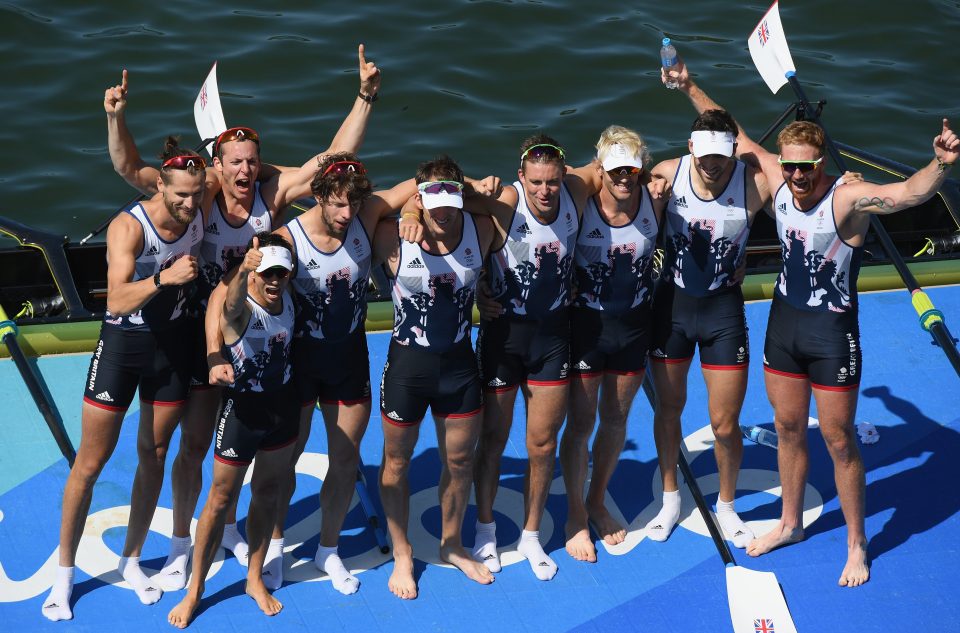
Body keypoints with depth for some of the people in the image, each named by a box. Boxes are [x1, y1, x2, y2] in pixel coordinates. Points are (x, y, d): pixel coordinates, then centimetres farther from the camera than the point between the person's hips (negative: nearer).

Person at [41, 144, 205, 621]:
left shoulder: (199, 217, -9)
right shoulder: (128, 227, -26)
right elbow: (117, 300, -38)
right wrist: (163, 278, -52)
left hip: (171, 344, 5)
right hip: (122, 344, -5)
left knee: (153, 455, 13)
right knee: (90, 462, 2)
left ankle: (132, 560, 30)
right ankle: (64, 572, 14)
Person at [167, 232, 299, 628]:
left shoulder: (286, 297, -6)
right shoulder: (240, 305, -25)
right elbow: (231, 305, -53)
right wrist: (243, 272, -73)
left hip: (283, 403, 6)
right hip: (242, 407, -6)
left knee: (267, 492, 16)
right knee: (221, 499, 3)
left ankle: (255, 580, 31)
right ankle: (194, 591, 15)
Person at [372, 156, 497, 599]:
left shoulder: (480, 231, -13)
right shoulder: (394, 237, -21)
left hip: (459, 362, 3)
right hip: (407, 363, -3)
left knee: (460, 459, 16)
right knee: (397, 461, 13)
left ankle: (452, 545, 39)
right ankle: (401, 555, 31)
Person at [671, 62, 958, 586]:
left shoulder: (848, 198, -25)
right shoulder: (778, 180, -8)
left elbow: (909, 192, -43)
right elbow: (735, 136, 8)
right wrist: (690, 88, 12)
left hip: (832, 335, -6)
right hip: (784, 326, 6)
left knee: (839, 442, 4)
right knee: (788, 430, 20)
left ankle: (856, 546, 20)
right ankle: (790, 523, 39)